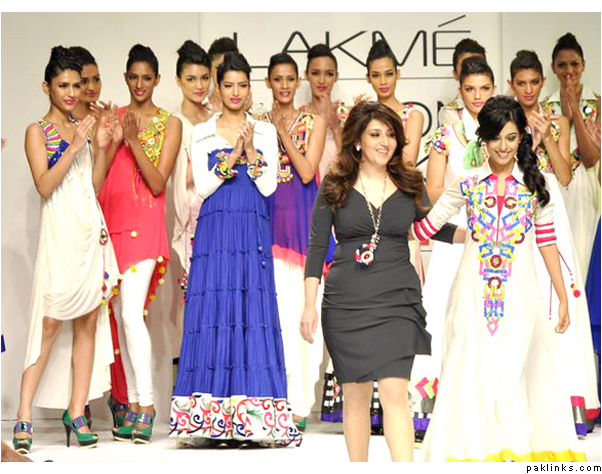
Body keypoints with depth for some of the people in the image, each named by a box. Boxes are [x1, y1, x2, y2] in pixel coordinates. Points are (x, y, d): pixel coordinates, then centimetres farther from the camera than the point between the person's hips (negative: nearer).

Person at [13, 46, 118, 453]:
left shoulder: (84, 129, 16)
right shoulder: (38, 131, 1)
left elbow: (96, 185, 11)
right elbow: (44, 186, -10)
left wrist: (101, 147, -1)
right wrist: (74, 147, -16)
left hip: (92, 229, 5)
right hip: (60, 231, -5)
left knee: (89, 321, 1)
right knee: (51, 323, -11)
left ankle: (77, 413, 5)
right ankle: (24, 417, -8)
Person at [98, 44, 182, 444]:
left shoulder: (170, 123, 2)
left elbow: (158, 183, -6)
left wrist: (135, 141, -14)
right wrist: (115, 139, -8)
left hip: (145, 221, -4)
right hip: (112, 219, 4)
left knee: (131, 312, -16)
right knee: (120, 315, 5)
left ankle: (146, 406, -11)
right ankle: (133, 403, 11)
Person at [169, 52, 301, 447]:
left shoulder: (265, 132, 10)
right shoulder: (202, 133, 10)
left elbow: (269, 187, 1)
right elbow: (202, 186, 1)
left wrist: (250, 152, -11)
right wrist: (231, 158, -10)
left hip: (252, 234, 0)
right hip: (215, 232, 0)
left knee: (254, 311, -7)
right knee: (214, 309, -6)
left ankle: (253, 418, -4)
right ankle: (215, 417, -3)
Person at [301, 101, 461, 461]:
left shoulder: (410, 185, 8)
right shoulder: (335, 187, 4)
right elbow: (317, 247, 4)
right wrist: (310, 306, -2)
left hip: (397, 301, 0)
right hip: (346, 303, 0)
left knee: (395, 392, -11)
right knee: (356, 394, 5)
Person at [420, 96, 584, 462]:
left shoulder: (534, 184, 5)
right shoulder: (467, 184, 4)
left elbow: (547, 242, 7)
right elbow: (425, 225, 8)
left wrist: (563, 297, 7)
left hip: (519, 294, -1)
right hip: (475, 294, 1)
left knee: (513, 375, -3)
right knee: (471, 375, 0)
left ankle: (515, 451, 9)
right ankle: (473, 450, 11)